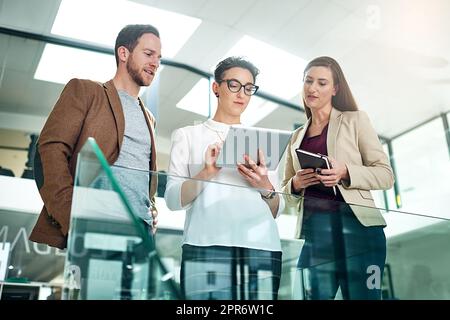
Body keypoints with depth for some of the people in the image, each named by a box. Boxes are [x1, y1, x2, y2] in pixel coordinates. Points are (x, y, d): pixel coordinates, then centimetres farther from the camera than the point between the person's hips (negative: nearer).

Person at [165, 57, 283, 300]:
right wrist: (207, 173, -15)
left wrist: (265, 187, -5)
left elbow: (275, 212, 16)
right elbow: (173, 200, 2)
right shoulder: (187, 135, 13)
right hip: (207, 247, -2)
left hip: (261, 249, 2)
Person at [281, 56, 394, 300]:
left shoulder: (355, 120, 8)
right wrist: (296, 184, -1)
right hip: (313, 229, 3)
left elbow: (385, 174, 2)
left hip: (355, 224, -3)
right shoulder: (297, 136, 19)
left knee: (361, 295, -2)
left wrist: (345, 172, -16)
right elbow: (285, 187, 22)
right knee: (310, 295, -1)